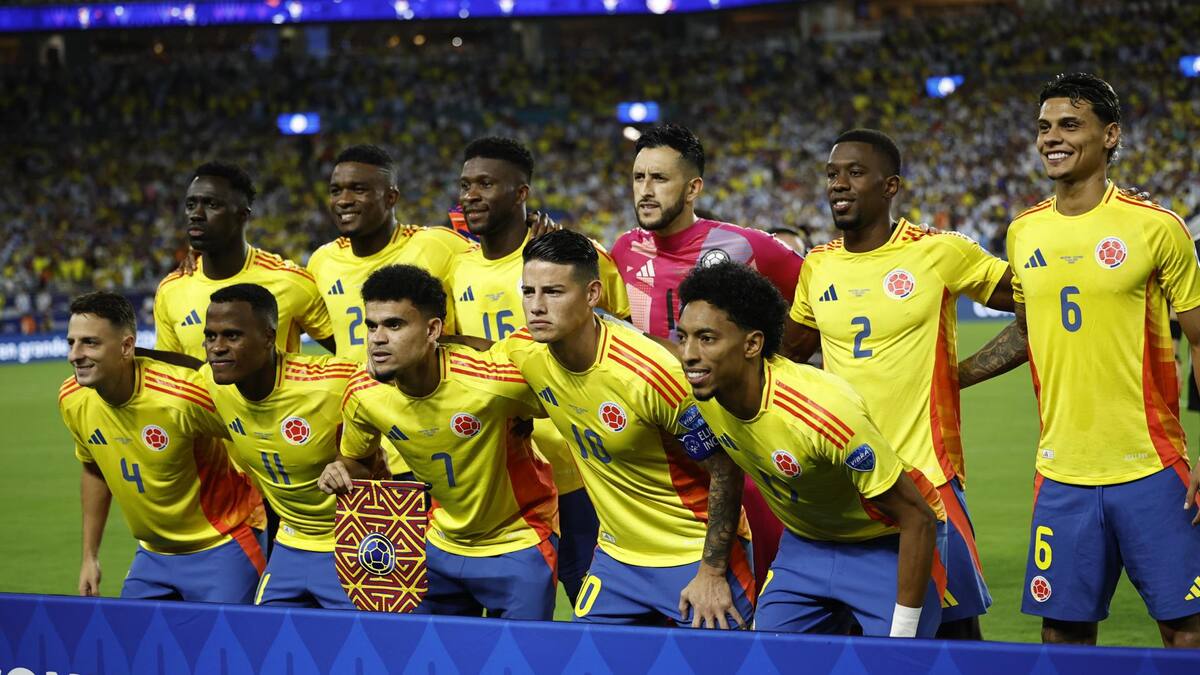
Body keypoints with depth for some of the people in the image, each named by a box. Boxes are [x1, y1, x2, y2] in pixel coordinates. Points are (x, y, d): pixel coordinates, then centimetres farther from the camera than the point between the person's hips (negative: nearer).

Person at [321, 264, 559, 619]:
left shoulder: (492, 380, -28)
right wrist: (343, 470, -14)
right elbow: (358, 460, 6)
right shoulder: (362, 395, -14)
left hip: (518, 545, -4)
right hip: (441, 545, 4)